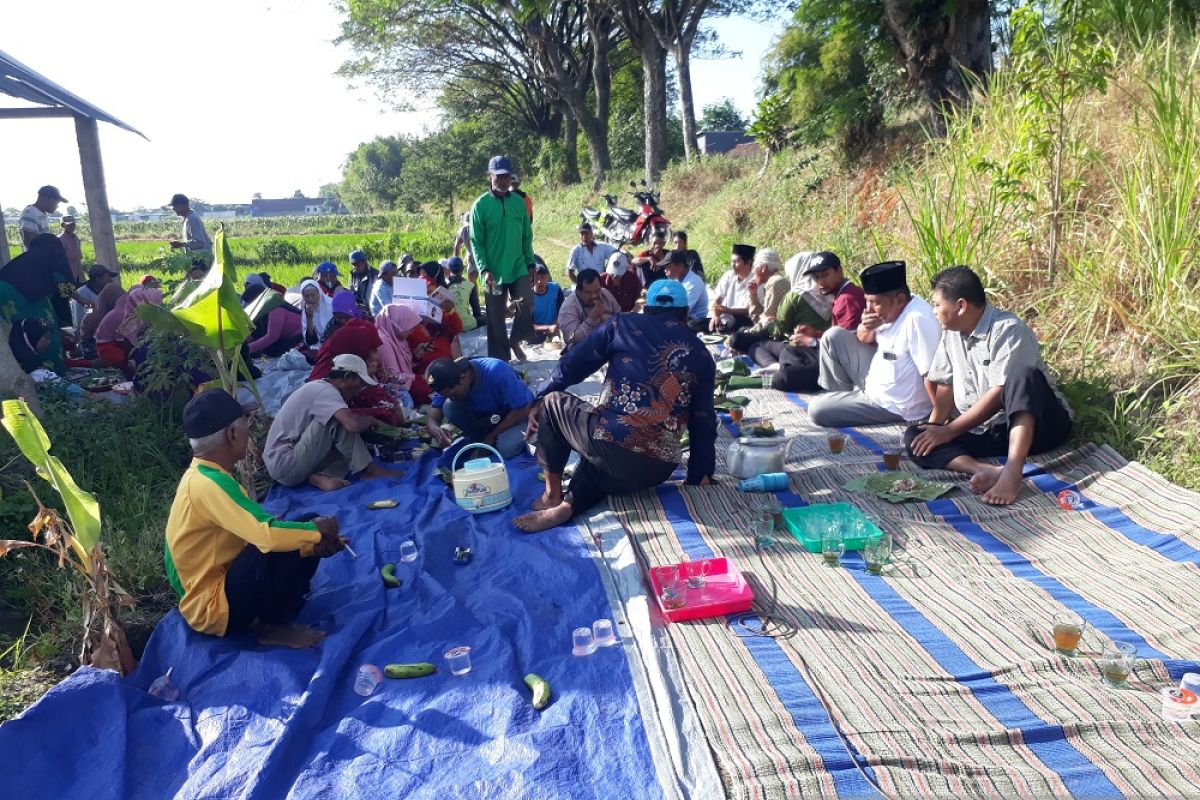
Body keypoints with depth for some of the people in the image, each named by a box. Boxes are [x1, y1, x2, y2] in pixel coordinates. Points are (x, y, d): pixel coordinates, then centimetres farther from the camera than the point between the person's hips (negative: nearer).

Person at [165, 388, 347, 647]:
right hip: (213, 607, -9)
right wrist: (317, 530, -17)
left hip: (221, 581, 9)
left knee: (309, 544, 8)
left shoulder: (206, 476, 6)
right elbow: (268, 535, -37)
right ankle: (272, 625, -6)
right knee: (282, 546, -28)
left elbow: (258, 532, 9)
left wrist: (315, 543, -4)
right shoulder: (208, 484, -25)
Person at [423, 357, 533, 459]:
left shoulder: (497, 371, -34)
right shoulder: (448, 384, -18)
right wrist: (435, 429, -39)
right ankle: (480, 442, -4)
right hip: (488, 418, 5)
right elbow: (432, 417, -14)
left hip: (517, 415, -4)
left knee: (506, 448, -34)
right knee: (449, 406, -21)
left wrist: (492, 435, -18)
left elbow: (523, 410, -26)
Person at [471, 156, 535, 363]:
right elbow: (476, 241, -6)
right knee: (496, 319, 4)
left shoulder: (519, 202, 6)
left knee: (527, 306, -15)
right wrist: (484, 269, -16)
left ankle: (515, 341, 11)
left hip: (519, 268, 2)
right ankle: (500, 359, 17)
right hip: (494, 272, -2)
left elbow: (527, 236, 12)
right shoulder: (481, 205, -5)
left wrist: (531, 263, 8)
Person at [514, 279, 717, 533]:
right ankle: (567, 506, 2)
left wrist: (540, 402, 28)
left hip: (613, 444, -4)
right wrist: (700, 478, 25)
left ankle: (552, 495, 23)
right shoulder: (701, 355, 17)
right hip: (659, 469, 4)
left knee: (554, 402, 22)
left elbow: (571, 366, 13)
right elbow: (704, 423, 17)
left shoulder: (624, 324, 9)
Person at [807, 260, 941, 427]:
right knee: (834, 336, 7)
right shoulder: (891, 309, -2)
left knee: (817, 409, -11)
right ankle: (841, 397, 18)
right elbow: (864, 339, 13)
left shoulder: (917, 320, -30)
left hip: (892, 407, -9)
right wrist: (866, 329, -10)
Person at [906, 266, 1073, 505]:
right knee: (915, 437, -15)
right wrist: (934, 428, -6)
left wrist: (950, 430, -21)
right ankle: (987, 471, -40)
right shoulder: (951, 333, 8)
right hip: (985, 432, 6)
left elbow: (999, 394, -22)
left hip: (1037, 425, -6)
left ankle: (1011, 472, -47)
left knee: (1025, 376, -36)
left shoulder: (1008, 330, -15)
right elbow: (945, 385, 10)